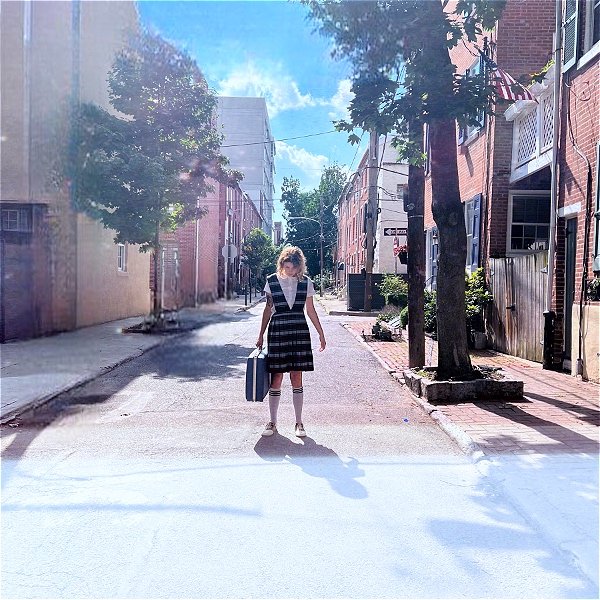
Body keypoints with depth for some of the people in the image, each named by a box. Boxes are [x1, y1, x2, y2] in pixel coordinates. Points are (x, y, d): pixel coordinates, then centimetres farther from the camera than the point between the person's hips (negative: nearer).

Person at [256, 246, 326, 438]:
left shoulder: (305, 283, 4)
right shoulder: (272, 281, 2)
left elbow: (311, 310, 11)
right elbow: (268, 309, 8)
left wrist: (321, 334, 11)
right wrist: (261, 335, 7)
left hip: (299, 332, 0)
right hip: (277, 331, 0)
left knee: (297, 378, 2)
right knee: (276, 378, 2)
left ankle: (298, 422, 13)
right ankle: (272, 422, 15)